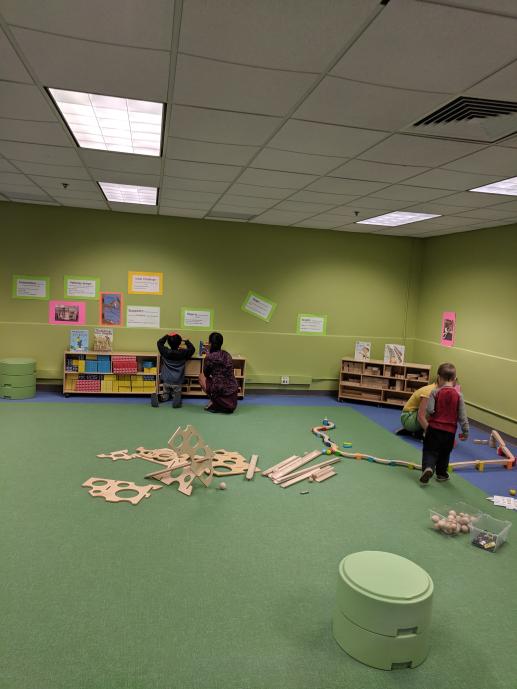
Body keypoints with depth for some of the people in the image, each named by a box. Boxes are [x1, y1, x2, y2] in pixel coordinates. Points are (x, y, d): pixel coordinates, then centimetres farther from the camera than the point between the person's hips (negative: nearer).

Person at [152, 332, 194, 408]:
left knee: (165, 397, 15)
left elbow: (159, 343, 13)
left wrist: (167, 336, 18)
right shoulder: (183, 353, -7)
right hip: (177, 382, -2)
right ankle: (176, 397, -23)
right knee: (176, 395, 12)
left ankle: (156, 396, -15)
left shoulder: (165, 352, -4)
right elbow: (192, 349, 9)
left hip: (166, 381, 2)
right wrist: (187, 341, 17)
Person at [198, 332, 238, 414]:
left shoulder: (210, 357, -10)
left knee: (201, 376, 19)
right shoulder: (227, 355, 8)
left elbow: (206, 374, 8)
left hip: (219, 390, -6)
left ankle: (214, 402, 8)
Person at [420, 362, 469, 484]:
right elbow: (462, 415, -2)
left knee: (430, 450, 5)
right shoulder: (458, 394, -5)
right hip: (450, 430, 2)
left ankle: (428, 467, -19)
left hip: (434, 427, -2)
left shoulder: (435, 392, -11)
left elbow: (429, 410, -17)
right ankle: (441, 474, 30)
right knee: (445, 453, 19)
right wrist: (465, 431, 6)